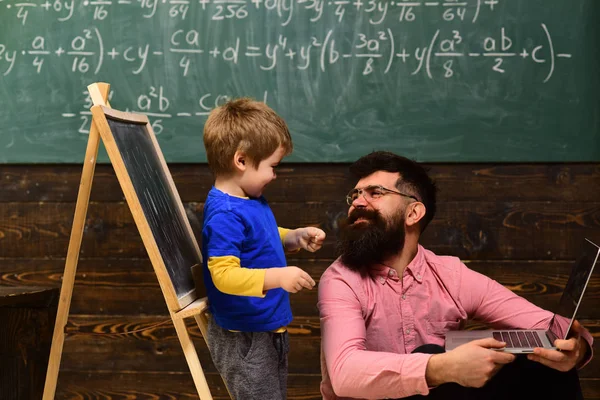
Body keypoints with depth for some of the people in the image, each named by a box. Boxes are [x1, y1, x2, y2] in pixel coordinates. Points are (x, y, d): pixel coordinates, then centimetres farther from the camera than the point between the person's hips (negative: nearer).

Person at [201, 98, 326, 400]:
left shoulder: (252, 200, 5)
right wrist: (277, 277, -38)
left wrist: (296, 238, 6)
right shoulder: (225, 215, -27)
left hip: (269, 330, 10)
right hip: (243, 339, -10)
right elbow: (224, 275, -32)